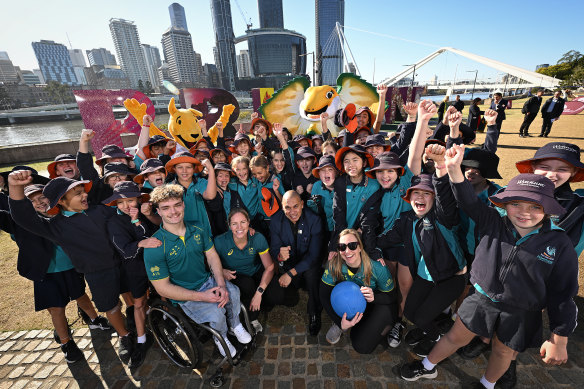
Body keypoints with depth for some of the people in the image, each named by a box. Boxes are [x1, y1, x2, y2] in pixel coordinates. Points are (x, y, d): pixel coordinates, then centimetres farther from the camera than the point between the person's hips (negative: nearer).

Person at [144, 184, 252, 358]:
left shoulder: (198, 231, -3)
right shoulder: (154, 246, -18)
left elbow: (213, 256, 0)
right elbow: (162, 288, -15)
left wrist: (222, 285, -17)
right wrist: (202, 296, -22)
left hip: (207, 280, 4)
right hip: (183, 295, -4)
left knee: (233, 291, -22)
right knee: (216, 313, -25)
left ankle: (236, 325, 10)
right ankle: (220, 338, 11)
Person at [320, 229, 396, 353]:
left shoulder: (377, 267, -29)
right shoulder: (334, 265, -24)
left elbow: (391, 297, -15)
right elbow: (324, 295, -19)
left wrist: (374, 297, -37)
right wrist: (340, 322, -29)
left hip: (378, 304, -2)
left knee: (361, 346, -19)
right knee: (335, 291, -28)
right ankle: (339, 325, 0)